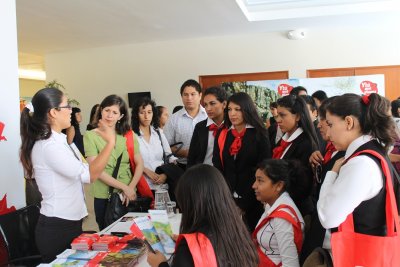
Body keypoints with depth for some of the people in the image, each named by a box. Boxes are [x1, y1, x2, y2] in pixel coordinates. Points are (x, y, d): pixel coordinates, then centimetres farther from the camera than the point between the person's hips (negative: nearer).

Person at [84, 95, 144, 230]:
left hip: (129, 195, 3)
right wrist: (124, 187, -16)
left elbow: (139, 164, 4)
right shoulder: (90, 136, -6)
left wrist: (131, 188, -11)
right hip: (104, 197, -3)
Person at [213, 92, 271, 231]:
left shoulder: (259, 136, -3)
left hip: (252, 202, -3)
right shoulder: (222, 135, 8)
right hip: (226, 200, 3)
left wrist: (244, 203, -11)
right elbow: (217, 168, 6)